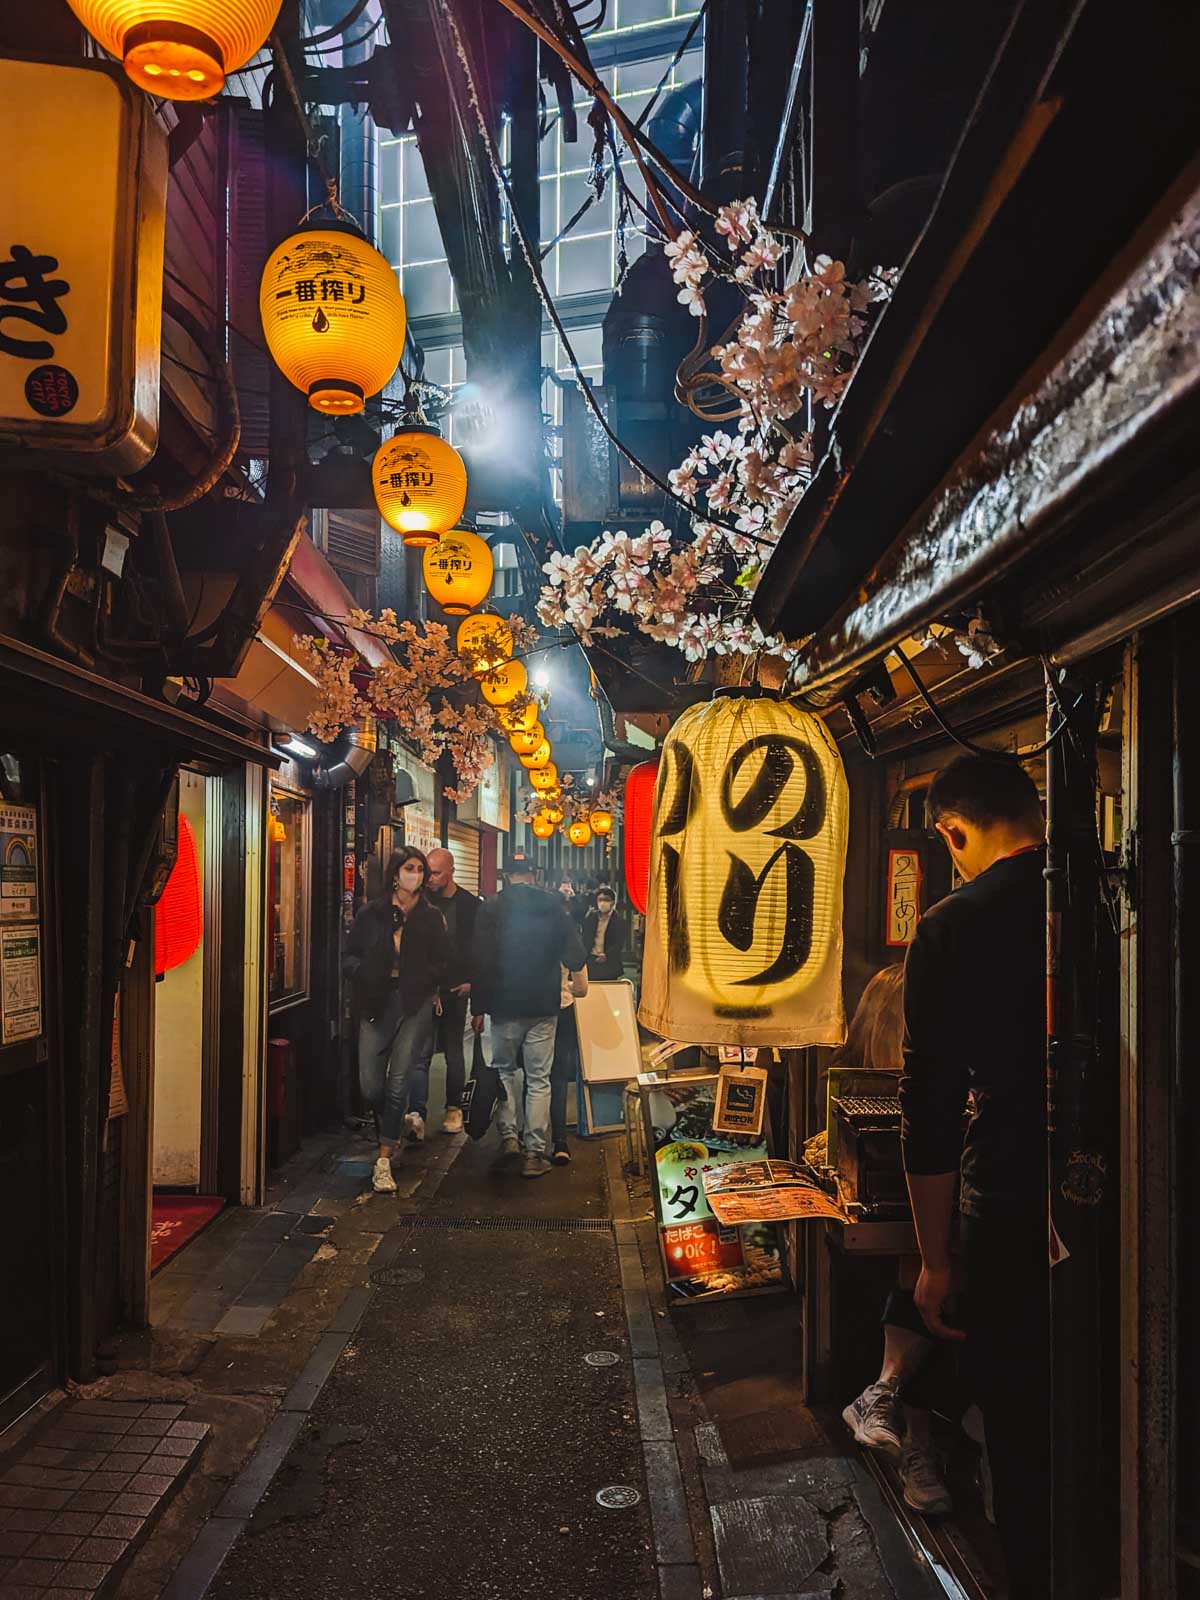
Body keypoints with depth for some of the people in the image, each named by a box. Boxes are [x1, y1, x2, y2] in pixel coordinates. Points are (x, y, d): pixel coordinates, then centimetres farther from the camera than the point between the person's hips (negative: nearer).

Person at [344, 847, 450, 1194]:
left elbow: (442, 962, 7)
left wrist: (422, 981, -9)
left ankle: (384, 1160, 3)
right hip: (376, 1005, 1)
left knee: (399, 1081, -6)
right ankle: (403, 1119, 33)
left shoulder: (431, 917, 6)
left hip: (415, 1004, -1)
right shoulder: (371, 914, 5)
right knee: (371, 1086, 1)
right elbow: (350, 957, 8)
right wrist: (367, 974, -11)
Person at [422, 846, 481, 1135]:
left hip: (456, 989, -1)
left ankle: (454, 1108, 18)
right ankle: (417, 1111, 5)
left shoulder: (470, 904, -1)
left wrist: (473, 982, -5)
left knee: (454, 1052, 8)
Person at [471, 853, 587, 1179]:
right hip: (544, 1006, 1)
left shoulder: (490, 908, -5)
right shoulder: (554, 906, -2)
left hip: (504, 1005, 0)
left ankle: (508, 1136, 11)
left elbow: (481, 962, -8)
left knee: (504, 1069, 19)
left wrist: (478, 1007, -3)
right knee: (538, 1079, 6)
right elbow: (576, 958, -3)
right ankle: (535, 1154, 5)